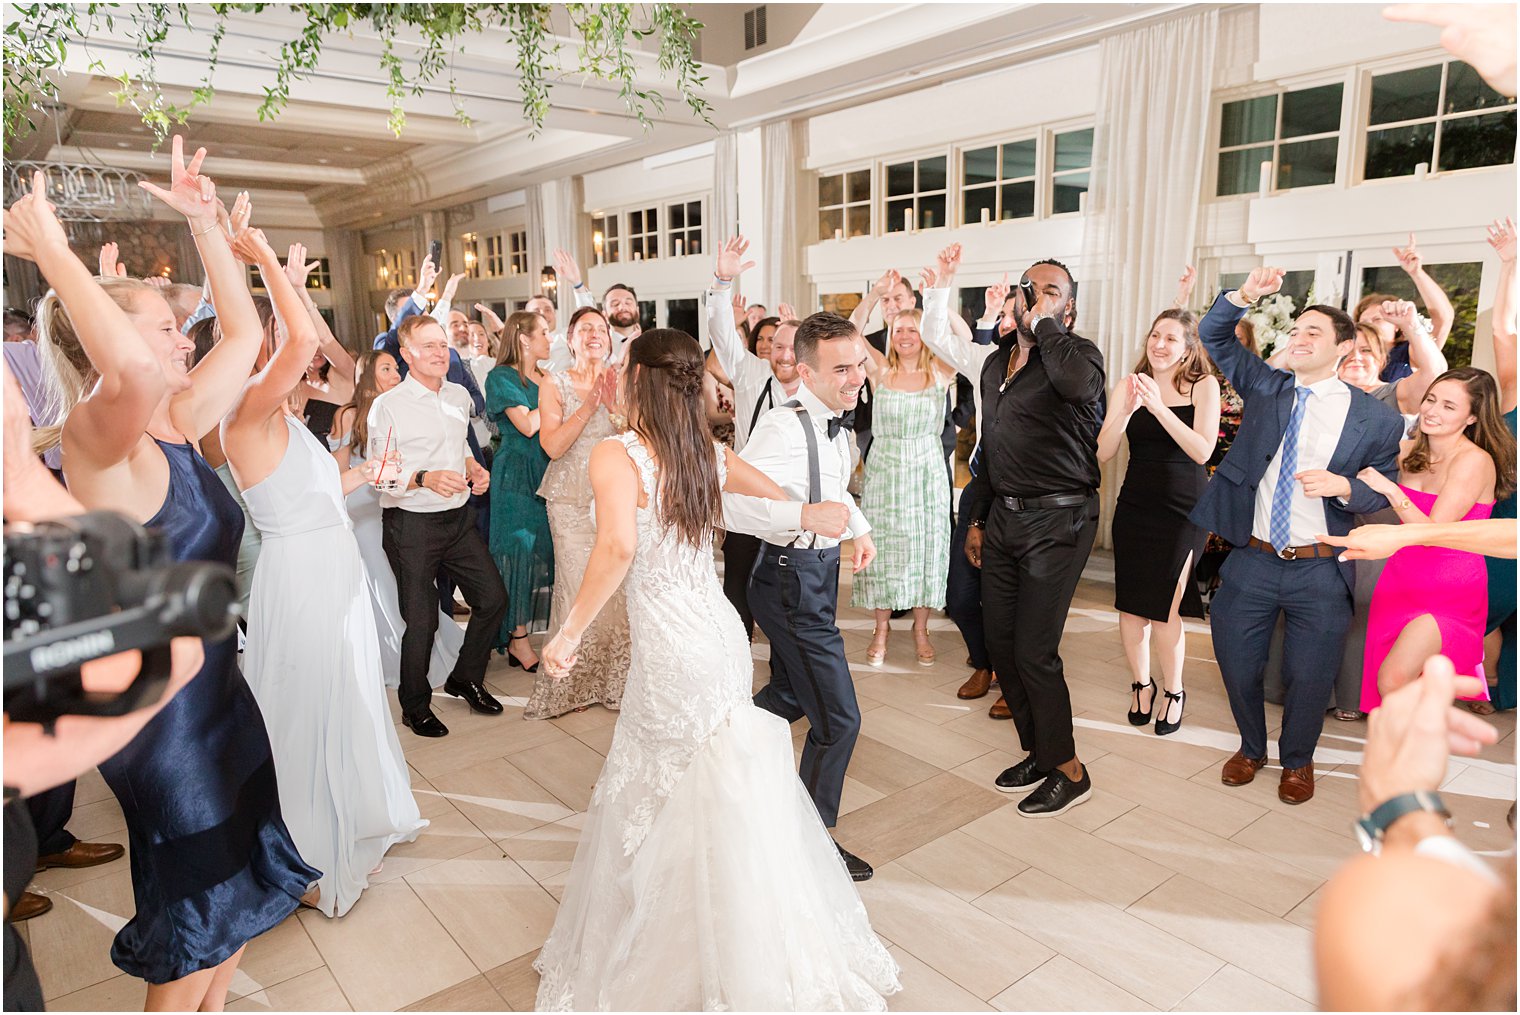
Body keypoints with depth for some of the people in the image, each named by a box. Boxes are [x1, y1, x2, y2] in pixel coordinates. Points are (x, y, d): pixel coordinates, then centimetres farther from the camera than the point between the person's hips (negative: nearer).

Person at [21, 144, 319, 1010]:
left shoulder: (176, 428, 1)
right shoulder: (99, 443, -22)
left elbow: (246, 333, 8)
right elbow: (130, 370, -45)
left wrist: (205, 221, 5)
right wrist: (50, 249, -33)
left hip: (216, 693, 8)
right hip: (161, 713, -8)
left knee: (245, 891, 24)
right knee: (199, 924, 13)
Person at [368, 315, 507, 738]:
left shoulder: (459, 396, 8)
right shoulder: (388, 406, -11)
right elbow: (378, 475, -12)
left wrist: (474, 469, 3)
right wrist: (425, 479, -28)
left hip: (459, 517, 6)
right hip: (411, 525, -6)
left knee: (493, 597, 9)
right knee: (421, 620, 3)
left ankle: (466, 677, 32)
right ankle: (415, 707, 25)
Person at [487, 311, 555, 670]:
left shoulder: (546, 378, 16)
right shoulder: (502, 377, -6)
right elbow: (527, 425, -18)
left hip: (546, 472, 7)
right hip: (516, 475, -7)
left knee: (543, 549, 6)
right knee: (520, 550, -5)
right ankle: (518, 642, 3)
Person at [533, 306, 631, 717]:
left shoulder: (622, 382, 7)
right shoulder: (555, 385, 1)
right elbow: (553, 446, -10)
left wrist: (614, 404, -14)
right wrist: (589, 404, -16)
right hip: (572, 501, -2)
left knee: (619, 583, -1)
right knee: (577, 584, -5)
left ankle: (616, 676, 16)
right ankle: (575, 680, 11)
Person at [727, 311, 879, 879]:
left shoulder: (835, 420, 6)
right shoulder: (784, 428, -25)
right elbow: (730, 503, -34)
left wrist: (860, 529, 13)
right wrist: (806, 516, -41)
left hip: (818, 573, 10)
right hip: (792, 580, -10)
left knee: (789, 697, 24)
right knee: (838, 719, 1)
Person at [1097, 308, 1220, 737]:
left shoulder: (1203, 386, -3)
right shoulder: (1128, 385, 2)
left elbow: (1203, 450, -15)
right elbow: (1102, 453, -5)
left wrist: (1158, 406, -22)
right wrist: (1128, 409, -20)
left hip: (1184, 509, -2)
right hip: (1135, 506, 3)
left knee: (1164, 606, -5)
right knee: (1131, 602, 5)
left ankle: (1174, 691, 18)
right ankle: (1141, 683, 28)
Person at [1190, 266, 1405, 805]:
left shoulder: (1377, 418, -1)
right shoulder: (1266, 387, 5)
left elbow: (1384, 493, 3)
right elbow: (1212, 335, 4)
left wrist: (1343, 486, -18)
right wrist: (1245, 295, -13)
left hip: (1320, 572, -2)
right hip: (1251, 562, 2)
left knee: (1309, 677, 9)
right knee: (1237, 667, 11)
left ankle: (1298, 760, 36)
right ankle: (1251, 747, 38)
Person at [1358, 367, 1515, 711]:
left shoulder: (1475, 460, -15)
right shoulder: (1410, 449, 5)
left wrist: (1390, 488, -24)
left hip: (1449, 593, -6)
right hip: (1402, 579, 6)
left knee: (1393, 682, -15)